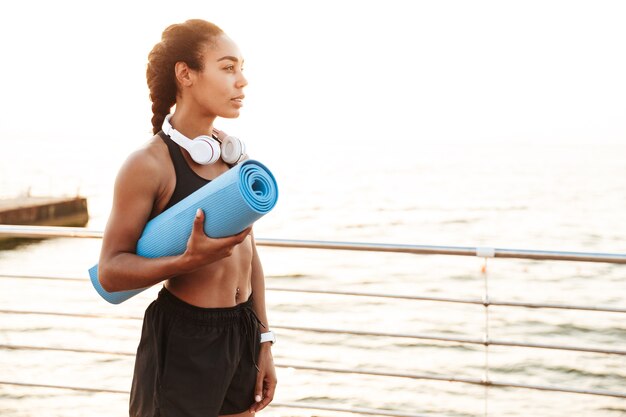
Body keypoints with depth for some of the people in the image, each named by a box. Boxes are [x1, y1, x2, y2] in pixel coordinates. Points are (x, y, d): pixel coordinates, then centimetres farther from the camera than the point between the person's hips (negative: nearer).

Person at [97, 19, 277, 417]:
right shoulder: (150, 163, -14)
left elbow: (248, 251, 10)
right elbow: (110, 271, -14)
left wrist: (263, 340, 10)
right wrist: (190, 260, -29)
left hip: (243, 333, 6)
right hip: (183, 341, -6)